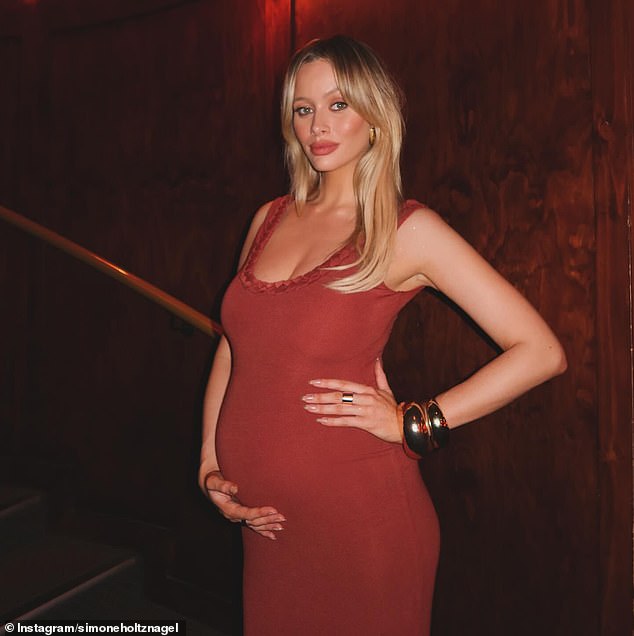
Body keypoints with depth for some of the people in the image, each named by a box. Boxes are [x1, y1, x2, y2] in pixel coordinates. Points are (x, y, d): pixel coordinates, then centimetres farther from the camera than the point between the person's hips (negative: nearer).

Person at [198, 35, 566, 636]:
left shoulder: (408, 230, -7)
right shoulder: (270, 218, 8)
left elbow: (540, 352, -11)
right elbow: (232, 346, 14)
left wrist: (410, 423, -12)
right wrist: (210, 464, 5)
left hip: (357, 512, -5)